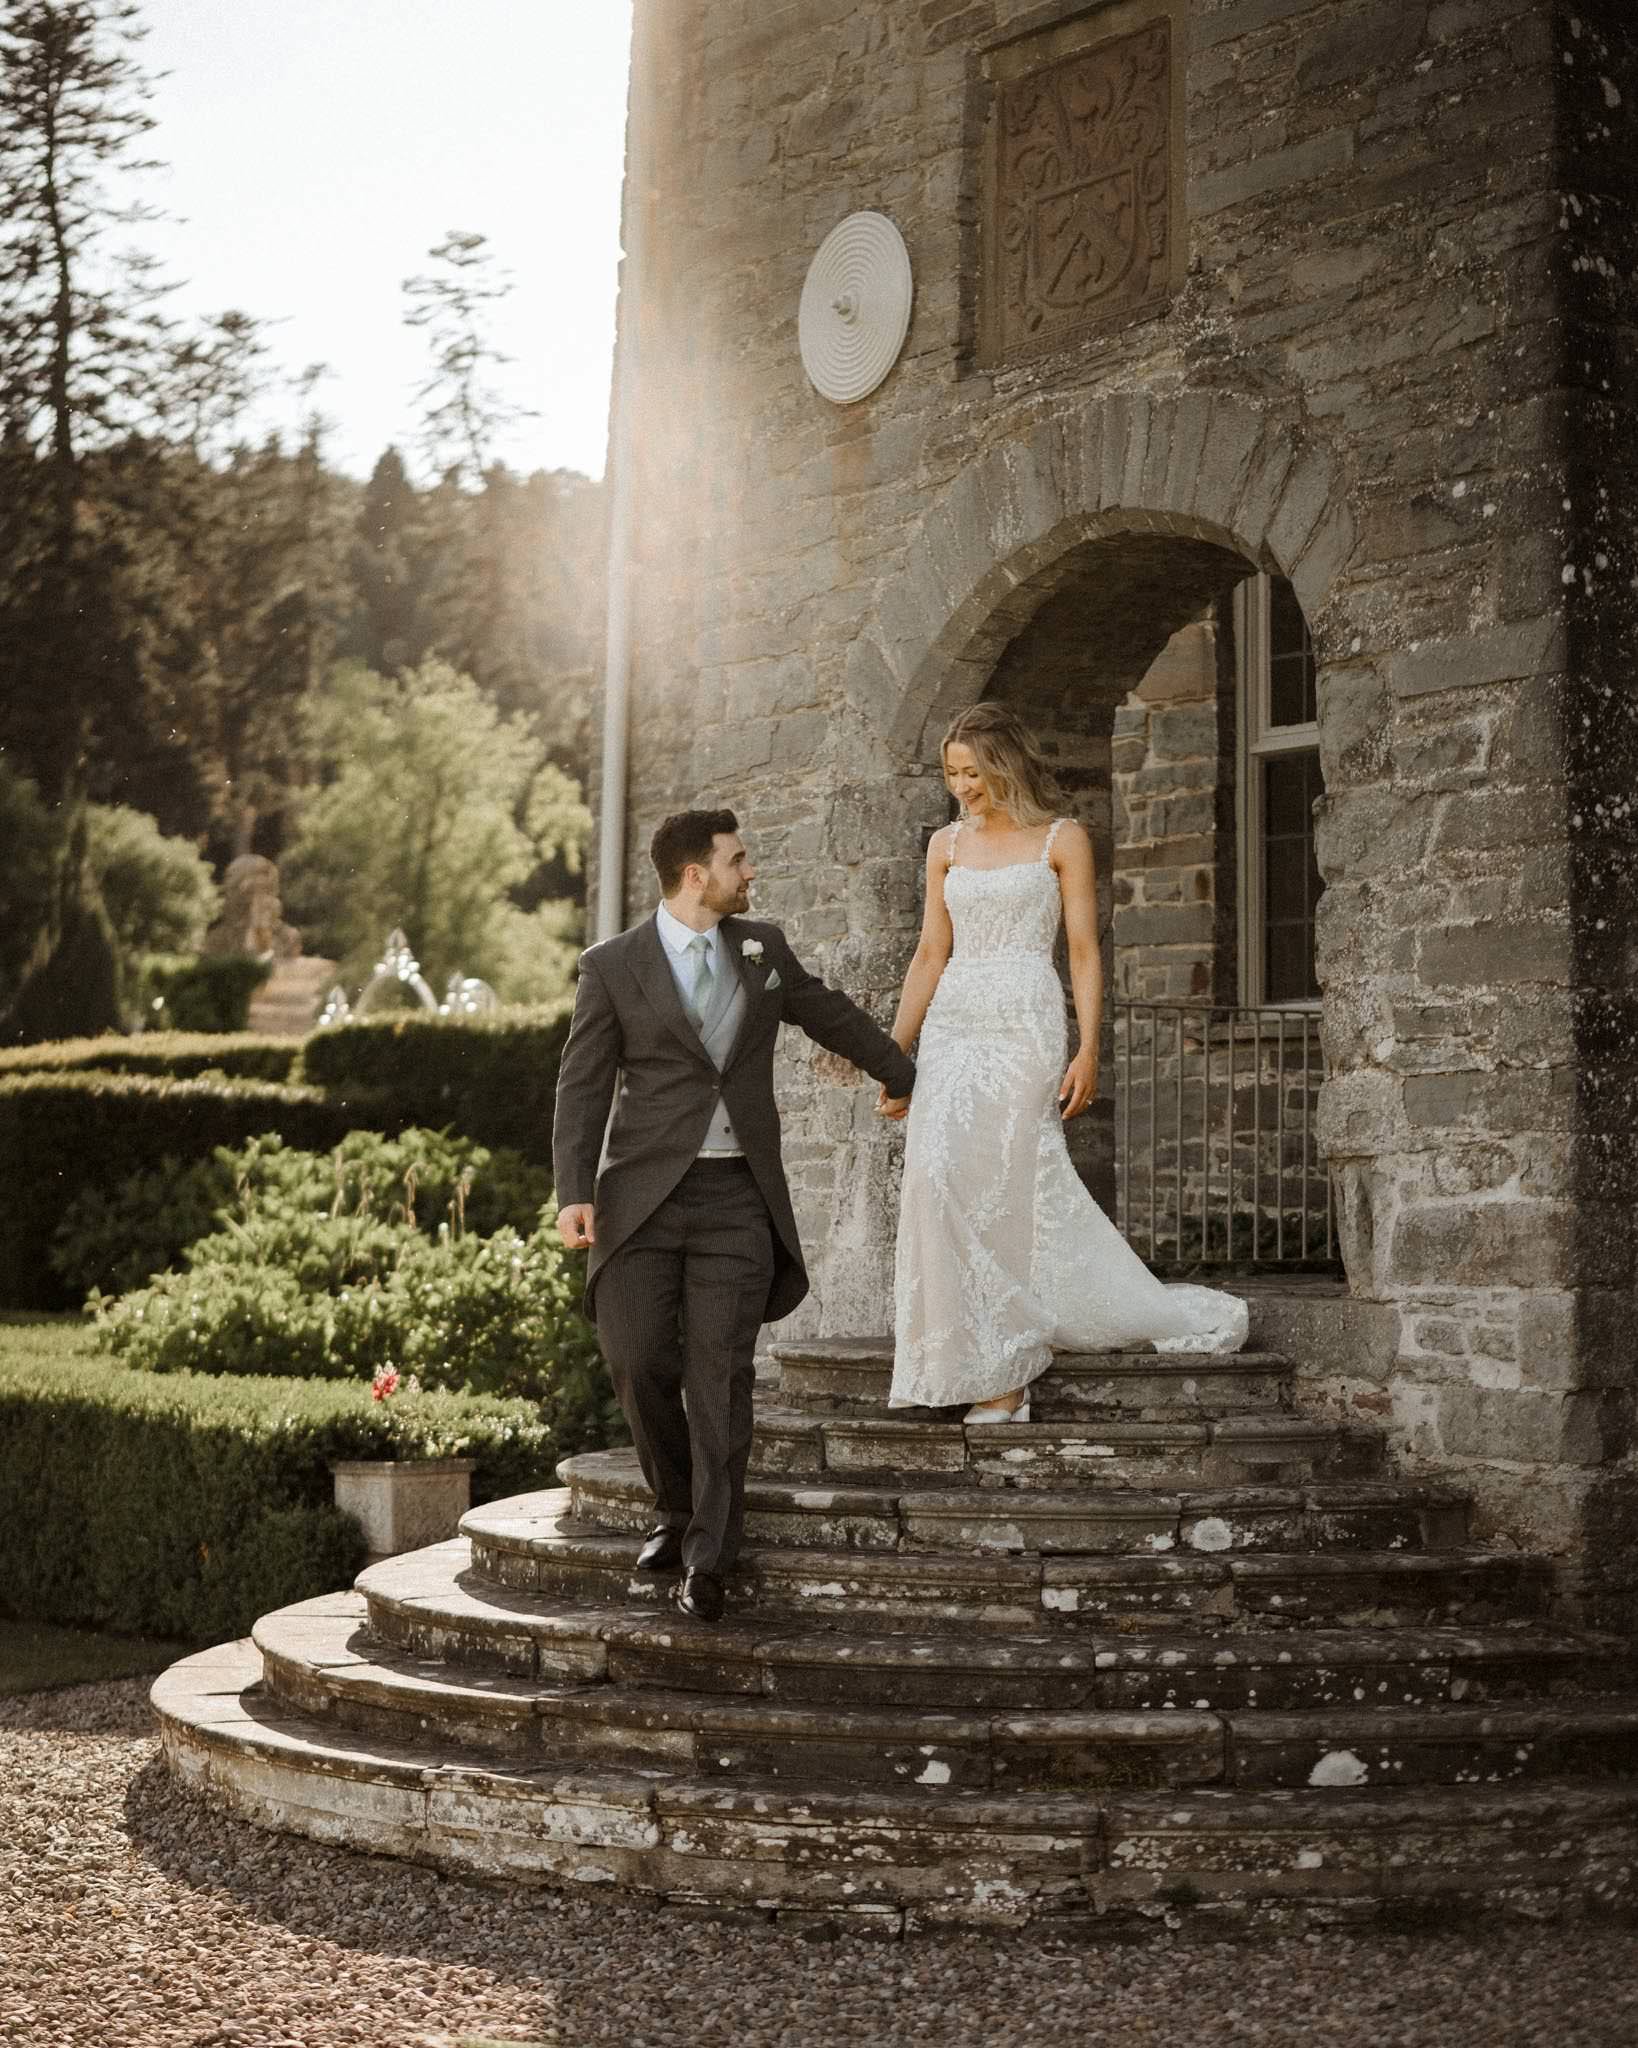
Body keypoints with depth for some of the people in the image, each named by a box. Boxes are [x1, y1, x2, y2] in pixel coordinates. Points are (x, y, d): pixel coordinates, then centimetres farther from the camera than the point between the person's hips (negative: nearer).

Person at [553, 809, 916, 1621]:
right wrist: (575, 1194, -14)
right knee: (637, 1358, -7)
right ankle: (676, 1507, 19)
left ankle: (707, 1559, -1)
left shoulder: (763, 947, 10)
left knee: (720, 1372, -5)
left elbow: (830, 1014, 25)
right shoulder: (612, 967, -1)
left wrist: (907, 1077, 34)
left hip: (738, 1196, 2)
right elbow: (583, 1087, -3)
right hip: (644, 1190, -2)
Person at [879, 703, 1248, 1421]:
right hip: (951, 1026, 4)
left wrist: (1088, 1049, -9)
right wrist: (894, 1052, 9)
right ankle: (996, 1374, 0)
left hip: (1024, 1022, -4)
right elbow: (931, 954, 15)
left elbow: (1084, 951, 0)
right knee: (940, 1179, -9)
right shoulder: (946, 844, 15)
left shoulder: (1061, 839, 4)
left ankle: (1000, 1372, 2)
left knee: (1002, 1184, -8)